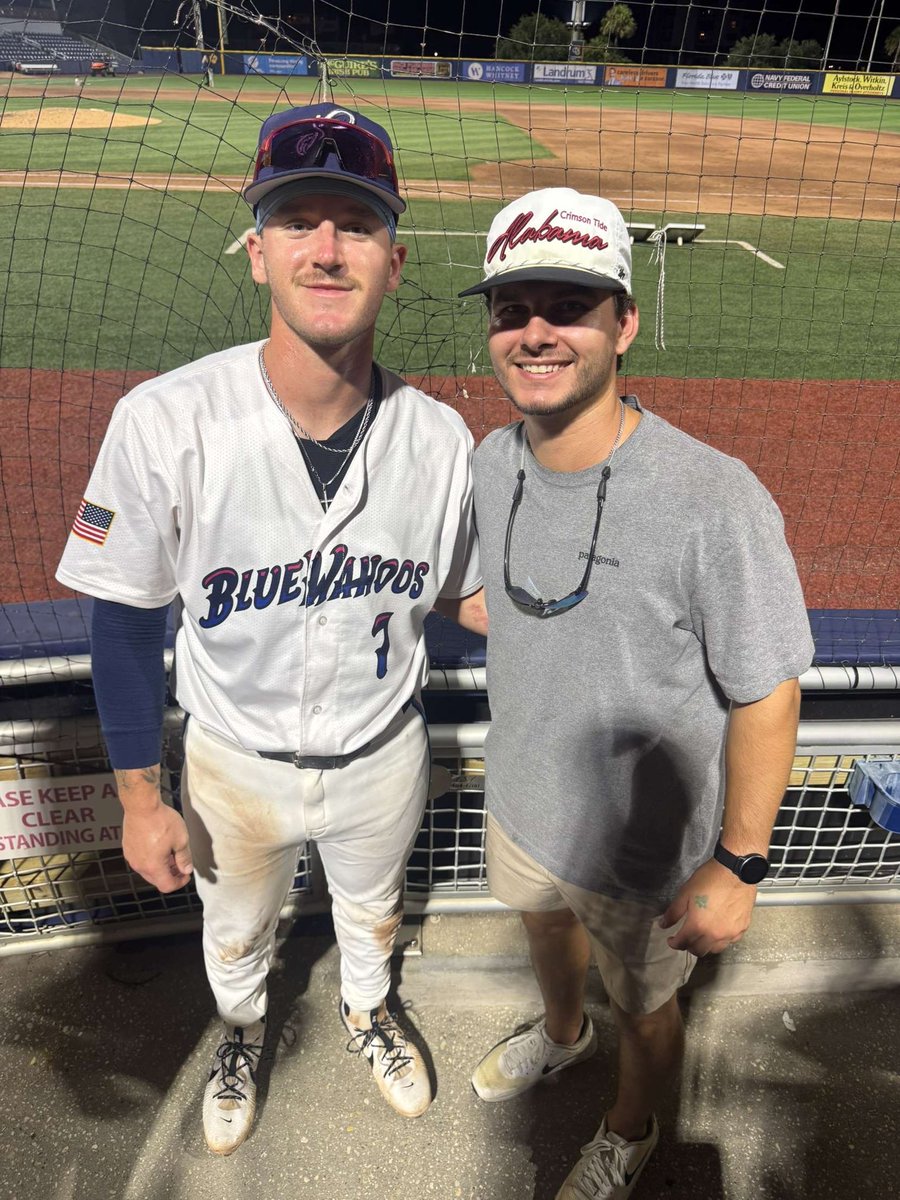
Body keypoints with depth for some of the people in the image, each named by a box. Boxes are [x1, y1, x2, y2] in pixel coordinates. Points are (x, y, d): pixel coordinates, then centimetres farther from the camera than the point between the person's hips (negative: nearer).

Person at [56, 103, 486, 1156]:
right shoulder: (165, 422, -26)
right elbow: (126, 623, -15)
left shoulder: (439, 437, -18)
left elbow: (458, 594, -2)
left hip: (382, 754, 2)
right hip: (235, 763, -1)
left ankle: (365, 1011, 67)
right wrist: (140, 799, -9)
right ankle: (241, 1033, 66)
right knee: (235, 933, 29)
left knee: (371, 910, 32)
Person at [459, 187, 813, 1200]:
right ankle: (559, 1032, 70)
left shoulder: (716, 502, -31)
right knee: (544, 921, 34)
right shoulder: (493, 461, -10)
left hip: (646, 849, -5)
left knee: (642, 1010, 23)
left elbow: (766, 695, -21)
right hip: (519, 800, 6)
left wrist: (737, 865, -16)